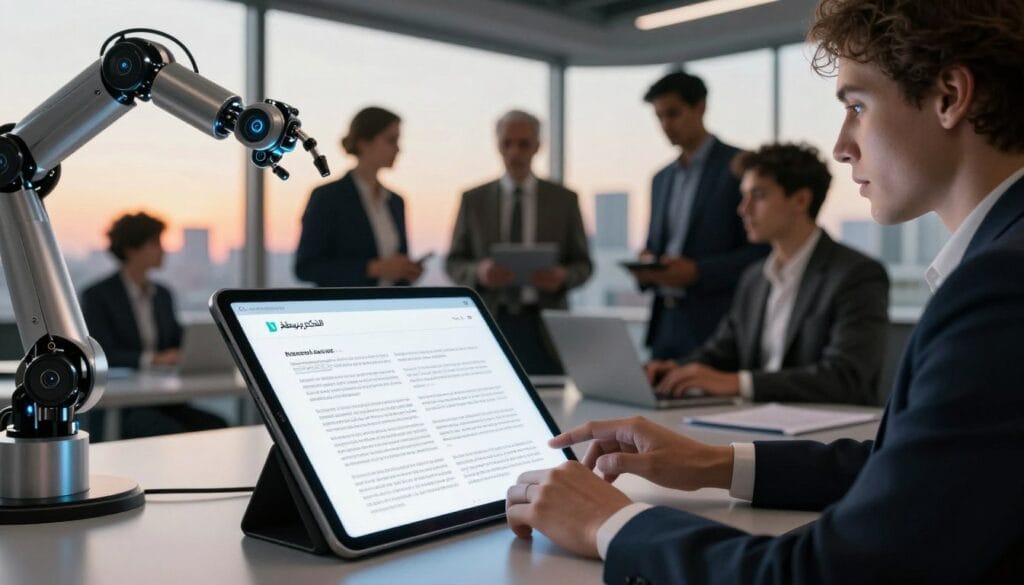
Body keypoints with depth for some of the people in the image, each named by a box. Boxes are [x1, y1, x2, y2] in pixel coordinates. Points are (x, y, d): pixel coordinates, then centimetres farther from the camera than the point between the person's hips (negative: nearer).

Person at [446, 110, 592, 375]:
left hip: (544, 326, 0)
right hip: (490, 324, 0)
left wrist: (563, 277, -14)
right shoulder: (473, 200, 8)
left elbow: (583, 264, 8)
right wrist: (479, 272, -14)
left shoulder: (564, 199, 7)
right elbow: (454, 263, 8)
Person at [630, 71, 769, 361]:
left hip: (715, 323, -6)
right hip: (665, 322, 6)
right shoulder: (662, 179, 16)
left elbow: (762, 250, -9)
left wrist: (697, 272, -19)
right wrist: (645, 265, -2)